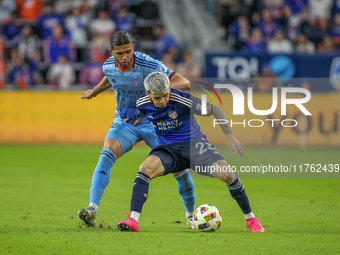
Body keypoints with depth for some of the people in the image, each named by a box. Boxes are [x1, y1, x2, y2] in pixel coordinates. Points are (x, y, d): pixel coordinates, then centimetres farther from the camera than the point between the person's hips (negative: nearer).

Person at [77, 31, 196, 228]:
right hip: (124, 122, 2)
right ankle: (92, 209, -33)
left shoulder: (149, 66, -25)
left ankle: (191, 214, 22)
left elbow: (185, 83, -26)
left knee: (179, 169, -4)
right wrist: (94, 92, 27)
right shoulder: (108, 66, -9)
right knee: (106, 156, -25)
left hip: (153, 122, -2)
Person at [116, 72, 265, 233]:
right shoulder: (142, 104, -9)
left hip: (194, 143, -2)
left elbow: (215, 110, -9)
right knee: (146, 167, -30)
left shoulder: (182, 100, -21)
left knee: (226, 174, -22)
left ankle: (250, 218, 0)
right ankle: (133, 221, -36)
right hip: (169, 148, 2)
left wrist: (230, 137, -8)